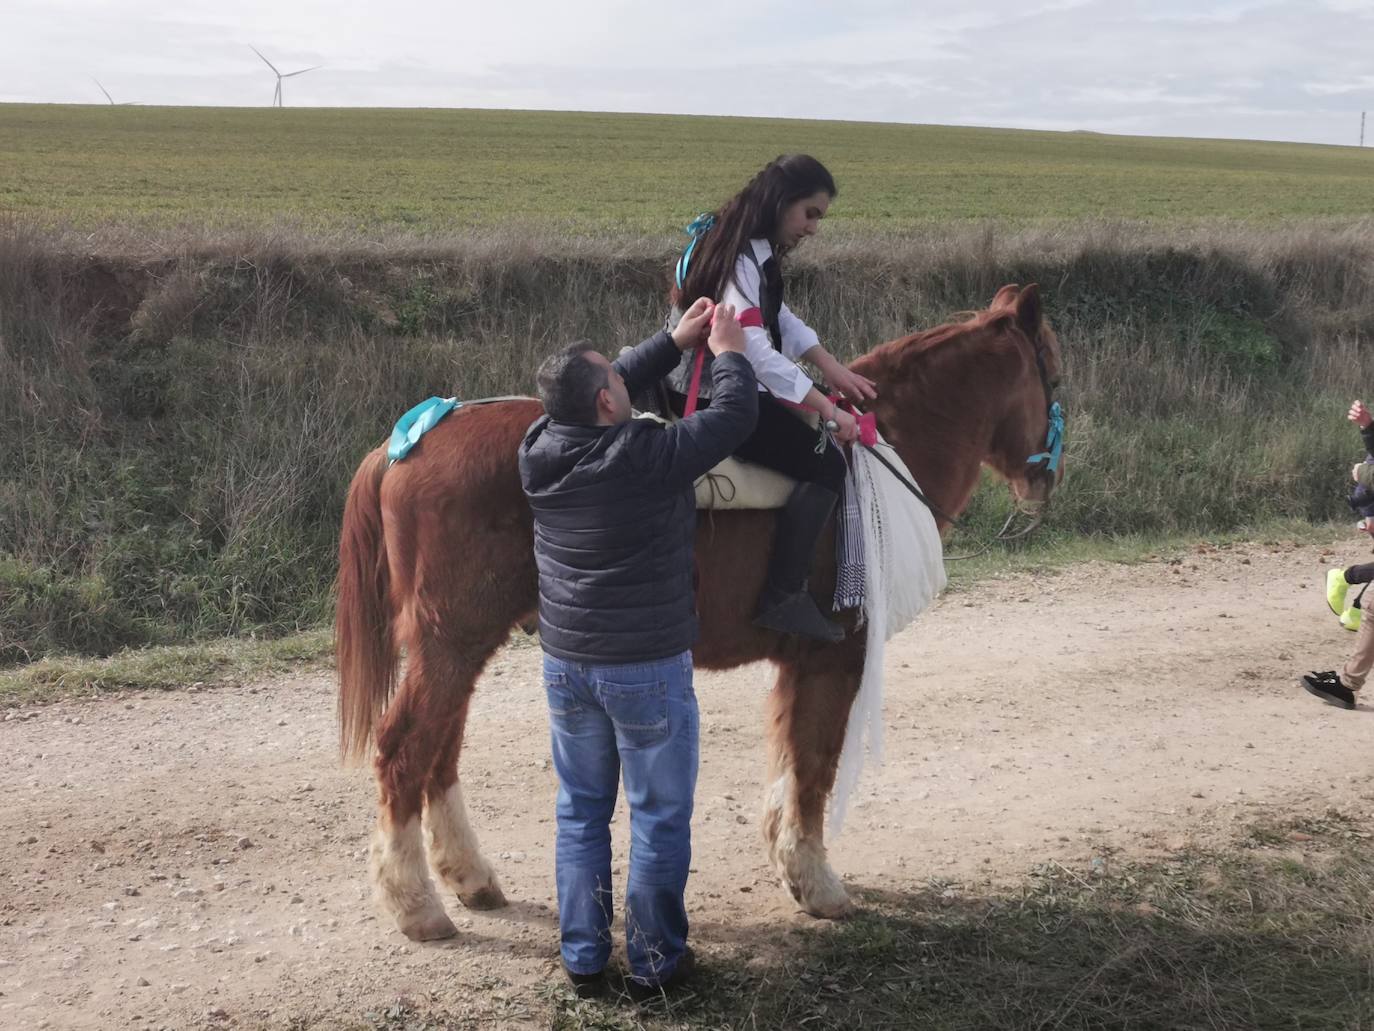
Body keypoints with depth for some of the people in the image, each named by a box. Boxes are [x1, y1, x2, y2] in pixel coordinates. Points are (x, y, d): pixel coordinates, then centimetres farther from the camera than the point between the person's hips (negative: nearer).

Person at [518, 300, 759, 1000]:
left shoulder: (539, 454, -4)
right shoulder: (649, 457, -21)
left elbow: (614, 388, 12)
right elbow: (734, 416, -9)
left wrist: (678, 340, 17)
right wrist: (727, 352, 9)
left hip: (565, 665, 6)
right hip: (647, 669, -6)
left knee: (580, 812, 17)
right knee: (660, 818, 9)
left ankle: (582, 960, 26)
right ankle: (655, 963, 20)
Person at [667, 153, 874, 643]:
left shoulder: (753, 250, 11)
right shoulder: (742, 258, -21)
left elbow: (782, 319, 18)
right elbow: (754, 348, -30)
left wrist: (835, 370, 7)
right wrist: (826, 406, -27)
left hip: (701, 385, 11)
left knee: (809, 436, 23)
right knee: (825, 463, -14)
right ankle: (783, 598, -13)